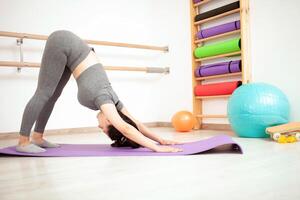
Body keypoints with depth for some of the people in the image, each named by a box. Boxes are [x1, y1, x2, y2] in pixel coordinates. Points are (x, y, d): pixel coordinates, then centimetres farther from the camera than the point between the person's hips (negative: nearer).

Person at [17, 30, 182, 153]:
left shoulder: (111, 100, -8)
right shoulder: (103, 97, -24)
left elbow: (136, 124, 1)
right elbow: (126, 128, -37)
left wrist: (161, 140, -1)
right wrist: (156, 148, -40)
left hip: (69, 48, 6)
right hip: (62, 43, -6)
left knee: (53, 95, 9)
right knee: (44, 93, -7)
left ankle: (37, 137, 19)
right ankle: (23, 141, 0)